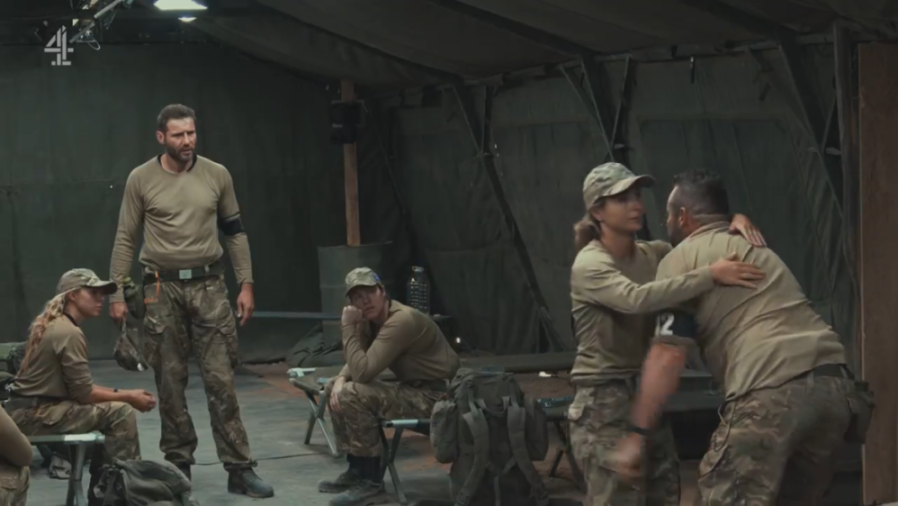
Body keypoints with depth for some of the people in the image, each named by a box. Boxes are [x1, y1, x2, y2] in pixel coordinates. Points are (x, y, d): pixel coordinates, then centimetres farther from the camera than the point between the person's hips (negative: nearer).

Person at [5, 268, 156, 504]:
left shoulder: (52, 325, 14)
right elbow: (84, 393, -15)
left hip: (27, 411, 10)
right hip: (34, 416, -10)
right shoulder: (69, 333, -16)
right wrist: (128, 397, -3)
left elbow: (78, 384, 15)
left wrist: (121, 394, 7)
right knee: (121, 413, -14)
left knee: (107, 411, 21)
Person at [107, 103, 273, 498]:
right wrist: (116, 293, -2)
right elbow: (125, 240, 2)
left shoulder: (217, 175, 2)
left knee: (221, 380, -3)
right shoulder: (141, 180, -2)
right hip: (162, 288, 0)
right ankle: (178, 463, 18)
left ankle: (239, 469, -2)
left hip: (208, 286, 1)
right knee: (170, 382, 6)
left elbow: (235, 233, 9)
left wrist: (246, 283, 3)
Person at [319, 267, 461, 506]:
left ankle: (371, 478, -13)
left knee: (352, 396, -23)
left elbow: (363, 371, -29)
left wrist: (348, 327, -21)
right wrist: (340, 379, -8)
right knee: (336, 390, 10)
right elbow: (358, 362, 13)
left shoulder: (402, 320, -25)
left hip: (435, 396, -10)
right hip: (411, 388, 10)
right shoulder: (369, 319, 4)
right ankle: (357, 468, 15)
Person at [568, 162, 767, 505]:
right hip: (604, 404, -8)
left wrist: (735, 222, -9)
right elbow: (636, 298, -32)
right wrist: (710, 275, -36)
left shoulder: (653, 255, 9)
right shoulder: (589, 265, -13)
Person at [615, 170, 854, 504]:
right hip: (833, 381, 8)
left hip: (773, 389, -8)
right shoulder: (755, 250, 32)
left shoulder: (681, 259, 8)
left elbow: (668, 354, -2)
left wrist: (636, 434, -2)